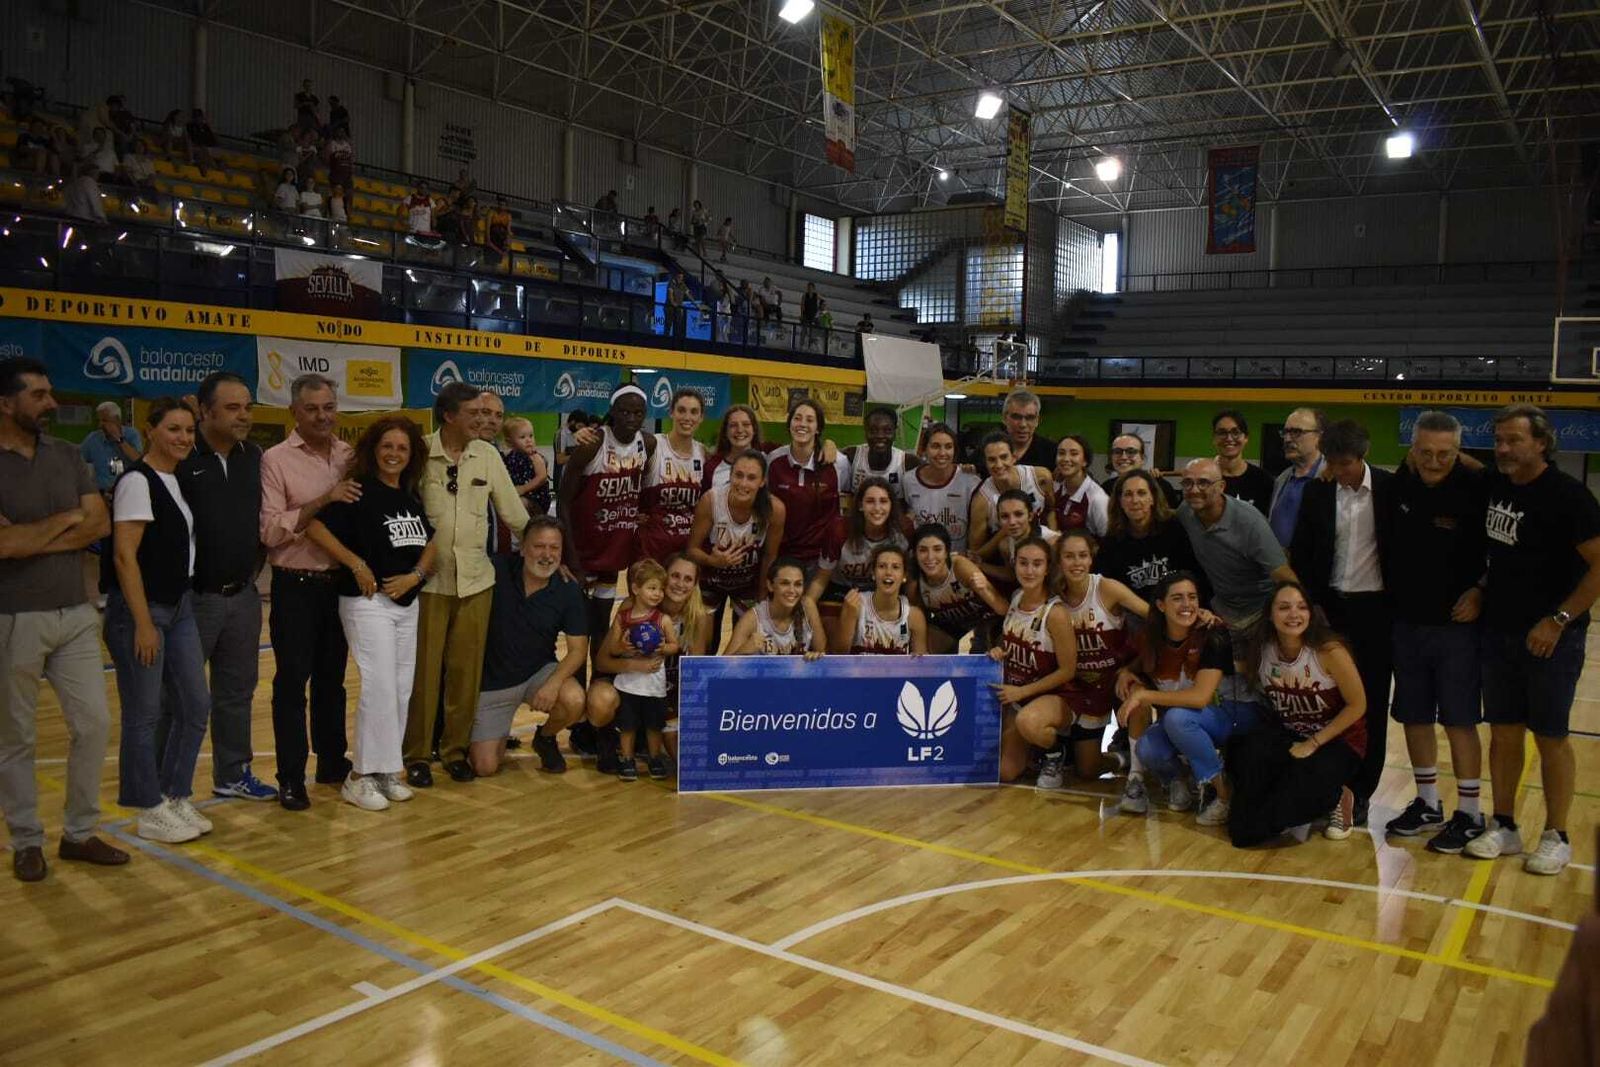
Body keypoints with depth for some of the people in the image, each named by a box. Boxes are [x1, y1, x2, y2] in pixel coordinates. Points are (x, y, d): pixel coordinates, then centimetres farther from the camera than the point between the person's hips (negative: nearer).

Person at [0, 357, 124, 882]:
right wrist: (68, 517, -8)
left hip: (76, 613, 5)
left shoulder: (68, 456, 6)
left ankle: (80, 833, 20)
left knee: (94, 723, 5)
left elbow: (100, 525, -3)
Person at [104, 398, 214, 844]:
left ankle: (176, 797, 24)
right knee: (144, 715, 2)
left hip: (180, 606, 8)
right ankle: (151, 812, 13)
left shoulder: (180, 479, 11)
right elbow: (124, 556, -17)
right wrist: (143, 623, -19)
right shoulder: (137, 481, -13)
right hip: (141, 609, -8)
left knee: (195, 704, 10)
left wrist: (181, 604, 10)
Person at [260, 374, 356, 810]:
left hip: (340, 582, 4)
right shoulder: (276, 459, -6)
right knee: (292, 681, 1)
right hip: (296, 586, -4)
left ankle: (332, 762, 26)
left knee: (331, 677, 15)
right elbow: (270, 530, -15)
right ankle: (290, 778, 8)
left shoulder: (350, 456, 7)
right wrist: (321, 501, -22)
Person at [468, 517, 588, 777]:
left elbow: (578, 650, -9)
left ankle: (545, 737, 5)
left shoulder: (568, 589, -11)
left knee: (574, 700, -31)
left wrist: (554, 682, -26)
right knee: (485, 767, -7)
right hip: (492, 679, -1)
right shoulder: (497, 570, -14)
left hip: (539, 672, 1)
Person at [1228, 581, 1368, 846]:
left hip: (1337, 740, -3)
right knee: (1248, 751, -30)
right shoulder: (1260, 651, -11)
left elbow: (1357, 705, -14)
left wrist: (1313, 744, -17)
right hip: (1287, 735, 3)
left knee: (1299, 788, -30)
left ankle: (1335, 799, 6)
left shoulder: (1329, 650, -21)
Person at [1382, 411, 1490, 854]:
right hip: (1406, 622, 5)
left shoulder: (1476, 488, -13)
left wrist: (1481, 591, -14)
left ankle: (1469, 815, 14)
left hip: (1456, 624, -5)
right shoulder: (1399, 483, 1)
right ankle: (1428, 805, 27)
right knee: (1414, 716, 12)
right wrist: (1391, 593, 6)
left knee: (1459, 720, 1)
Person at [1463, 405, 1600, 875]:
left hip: (1550, 637, -5)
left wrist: (1558, 620, -17)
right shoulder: (1495, 484, 2)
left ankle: (1556, 837, 17)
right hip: (1498, 630, 5)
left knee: (1550, 736, 4)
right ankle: (1504, 827, 21)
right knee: (1504, 732, 11)